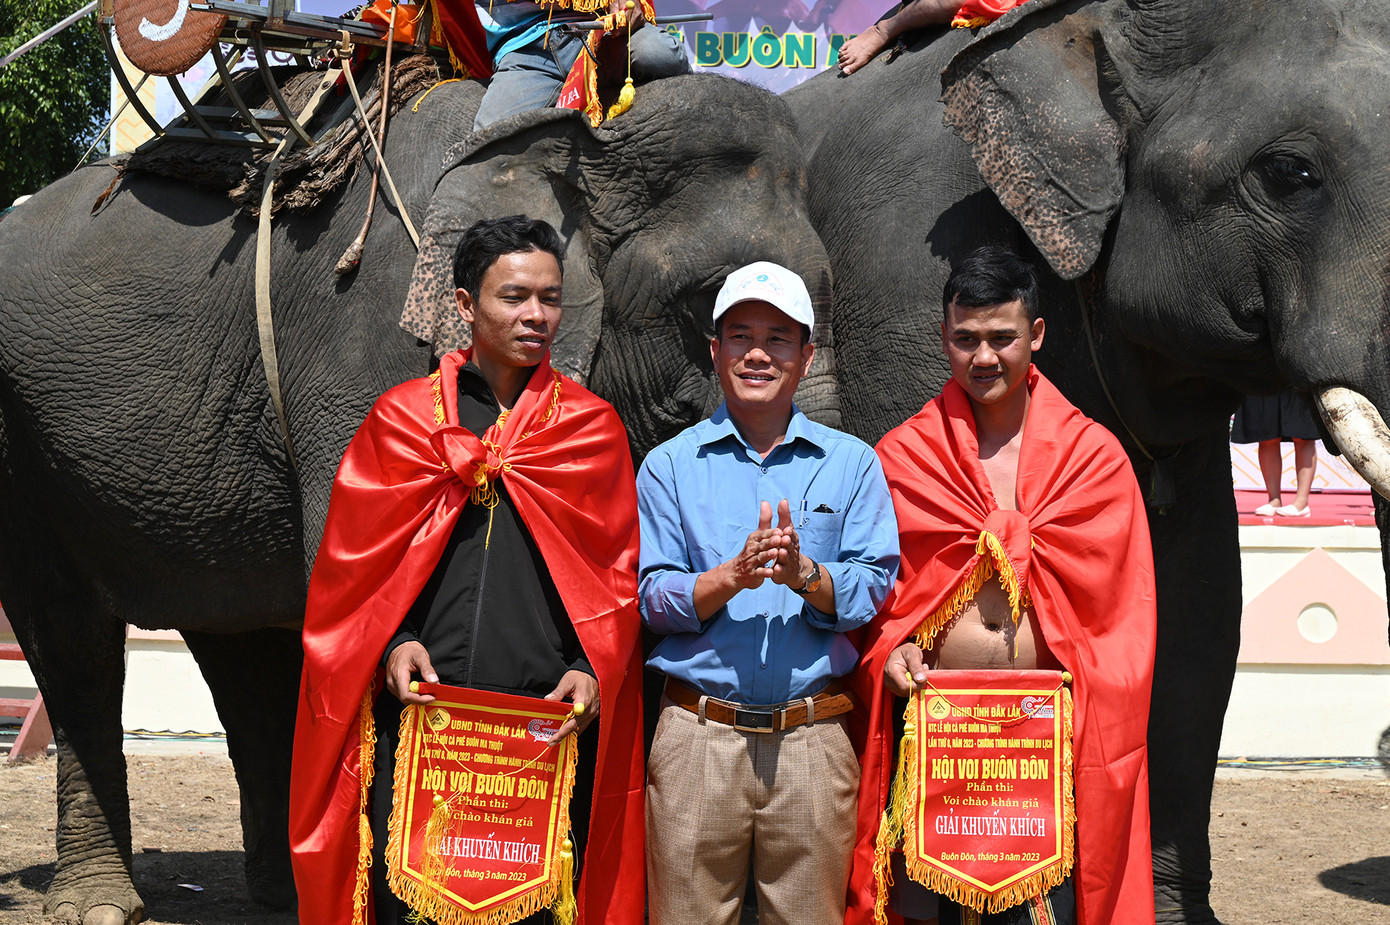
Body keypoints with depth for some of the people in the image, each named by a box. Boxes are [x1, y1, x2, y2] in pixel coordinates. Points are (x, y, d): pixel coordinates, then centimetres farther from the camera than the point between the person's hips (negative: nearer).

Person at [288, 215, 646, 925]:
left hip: (550, 725, 0)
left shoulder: (591, 427, 11)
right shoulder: (403, 417, 10)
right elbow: (353, 560, 10)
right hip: (417, 714, 0)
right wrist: (392, 644, -7)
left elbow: (617, 574, 9)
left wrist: (592, 670, -7)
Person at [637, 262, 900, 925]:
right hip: (698, 737, 0)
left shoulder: (851, 463, 9)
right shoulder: (669, 466, 8)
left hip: (814, 741, 0)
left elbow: (874, 590, 0)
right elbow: (653, 598, 0)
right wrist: (735, 575, -17)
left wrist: (803, 573, -19)